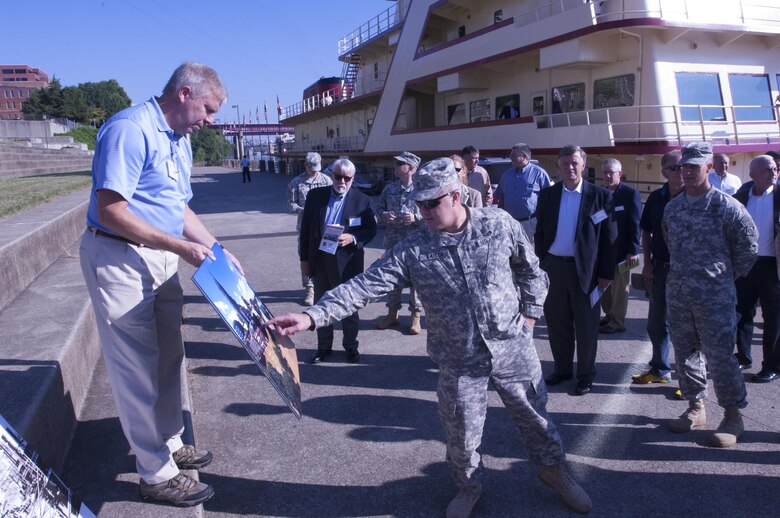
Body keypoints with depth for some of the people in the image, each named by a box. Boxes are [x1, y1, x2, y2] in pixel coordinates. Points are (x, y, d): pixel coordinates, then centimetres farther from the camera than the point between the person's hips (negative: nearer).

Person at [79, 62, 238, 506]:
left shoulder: (180, 140, 12)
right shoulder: (130, 130, -18)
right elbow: (110, 211, -24)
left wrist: (218, 249, 11)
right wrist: (180, 246, -22)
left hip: (161, 259, 9)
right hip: (119, 261, -9)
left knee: (168, 357, 16)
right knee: (138, 368, 0)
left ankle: (170, 443, 34)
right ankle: (157, 473, 12)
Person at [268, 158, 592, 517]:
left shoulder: (500, 225, -10)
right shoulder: (412, 252, -13)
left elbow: (530, 270, 6)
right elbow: (365, 285, -20)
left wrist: (530, 314, 4)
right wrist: (312, 316, -29)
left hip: (512, 348, 1)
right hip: (459, 361, 0)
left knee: (534, 415, 18)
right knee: (462, 436, 11)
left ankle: (552, 468, 47)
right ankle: (469, 486, 42)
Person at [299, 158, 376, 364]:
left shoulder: (362, 200, -5)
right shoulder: (315, 195, 2)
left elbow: (371, 229, -1)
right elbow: (306, 228, 6)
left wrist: (353, 238, -20)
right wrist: (304, 258, 5)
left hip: (347, 261, -2)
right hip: (320, 260, 3)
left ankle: (351, 346, 27)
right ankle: (324, 347, 28)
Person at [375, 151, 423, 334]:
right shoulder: (389, 189, 7)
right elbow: (379, 208, 13)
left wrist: (415, 218, -20)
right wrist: (385, 216, -8)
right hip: (392, 240, 4)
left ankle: (415, 315, 16)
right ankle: (392, 312, 25)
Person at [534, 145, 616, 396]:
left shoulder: (599, 195, -3)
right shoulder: (547, 195, 6)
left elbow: (608, 237, -3)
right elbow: (540, 233, 10)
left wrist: (606, 273, -7)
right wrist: (539, 265, 5)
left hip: (585, 269, -3)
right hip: (553, 266, 3)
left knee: (586, 325, 8)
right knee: (557, 322, 13)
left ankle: (586, 374, 23)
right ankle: (562, 368, 30)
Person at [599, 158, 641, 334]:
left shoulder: (630, 194, -8)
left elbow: (635, 225, -10)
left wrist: (633, 251, -14)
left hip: (620, 251, -5)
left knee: (619, 287, 4)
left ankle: (618, 322, 14)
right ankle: (609, 316, 27)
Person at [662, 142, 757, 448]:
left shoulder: (726, 206, -8)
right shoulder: (673, 207, 8)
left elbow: (748, 247, 1)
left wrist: (726, 276, 5)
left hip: (715, 298, -5)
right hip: (677, 295, 5)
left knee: (719, 357, -2)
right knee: (685, 353, 12)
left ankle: (733, 416, 14)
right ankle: (696, 408, 27)